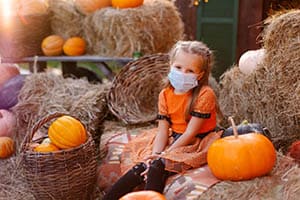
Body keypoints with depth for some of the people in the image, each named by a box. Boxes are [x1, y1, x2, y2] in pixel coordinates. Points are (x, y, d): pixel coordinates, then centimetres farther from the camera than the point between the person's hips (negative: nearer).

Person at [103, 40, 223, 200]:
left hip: (196, 144, -5)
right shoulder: (165, 95, 2)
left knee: (158, 167, -27)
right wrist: (155, 154, -20)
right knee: (140, 166, -14)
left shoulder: (204, 95, -16)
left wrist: (163, 155, -19)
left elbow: (190, 133, -18)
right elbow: (163, 130, -1)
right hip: (173, 140, 5)